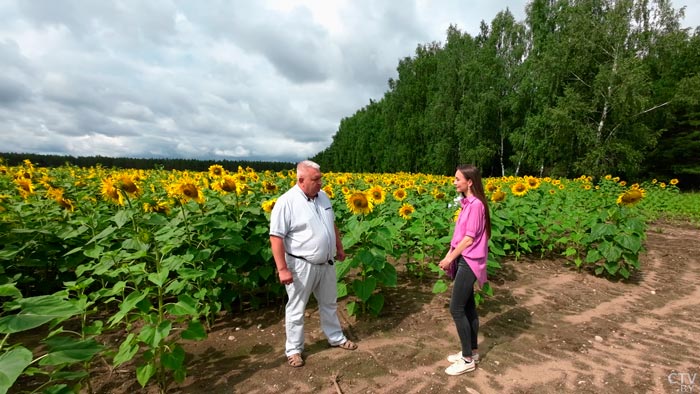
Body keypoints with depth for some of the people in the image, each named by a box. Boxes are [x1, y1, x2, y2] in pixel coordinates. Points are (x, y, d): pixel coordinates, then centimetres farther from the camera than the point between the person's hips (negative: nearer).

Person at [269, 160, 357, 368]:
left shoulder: (323, 197, 3)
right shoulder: (286, 202, -19)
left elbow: (332, 225, 17)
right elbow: (276, 238, -20)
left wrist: (339, 248, 19)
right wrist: (283, 269, -21)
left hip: (326, 263, 7)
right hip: (301, 266, -6)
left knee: (329, 303, 22)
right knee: (296, 309, 10)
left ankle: (336, 337, 42)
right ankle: (293, 349, 29)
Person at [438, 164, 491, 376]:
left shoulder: (476, 204, -18)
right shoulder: (467, 203, 10)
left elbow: (469, 239, -19)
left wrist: (450, 258, -13)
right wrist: (449, 255, 7)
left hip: (469, 262, -9)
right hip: (464, 260, 9)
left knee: (456, 309, -3)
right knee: (468, 306, 17)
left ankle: (468, 359, 12)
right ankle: (472, 351, 31)